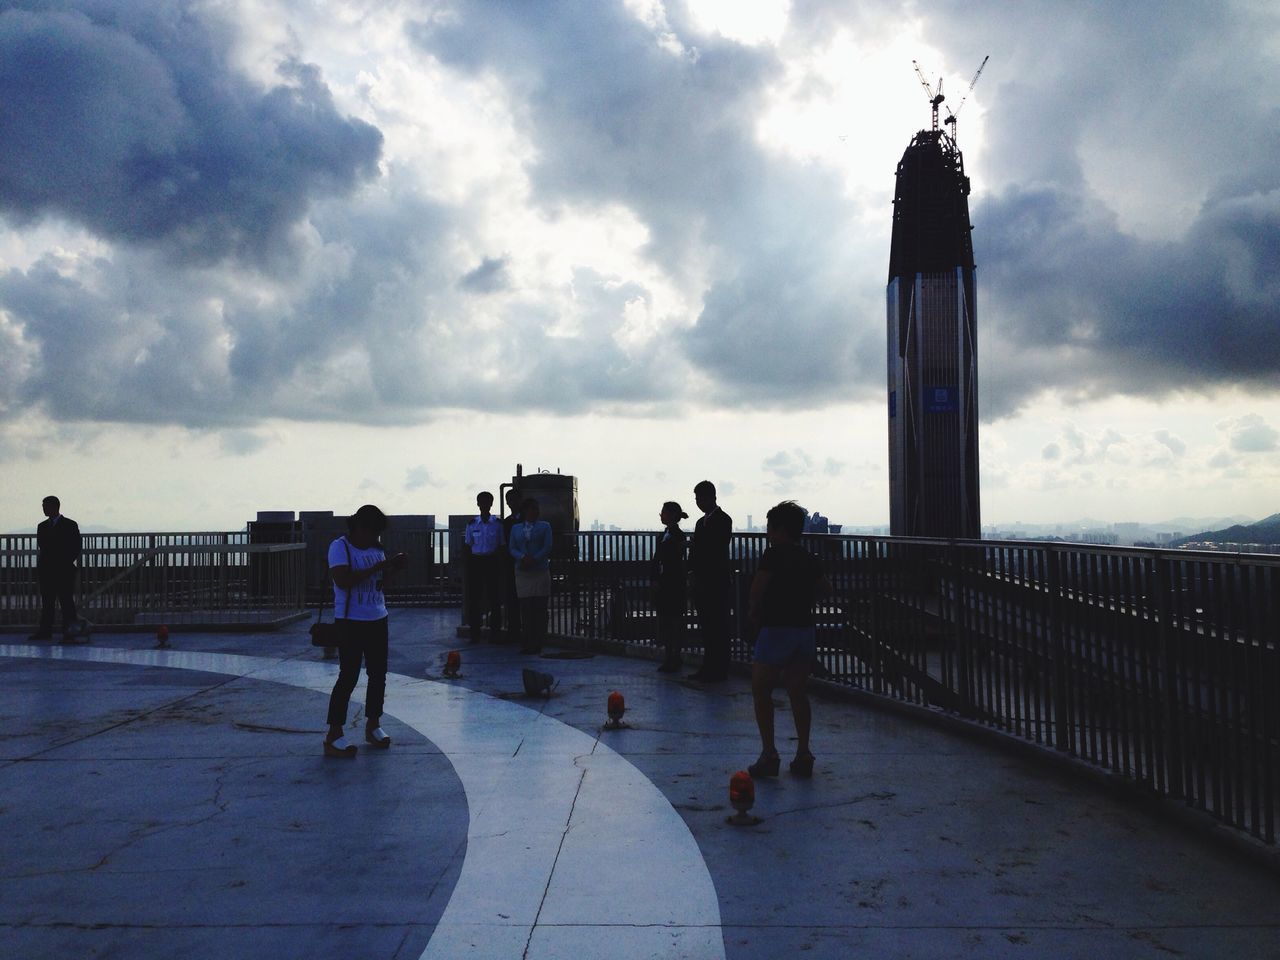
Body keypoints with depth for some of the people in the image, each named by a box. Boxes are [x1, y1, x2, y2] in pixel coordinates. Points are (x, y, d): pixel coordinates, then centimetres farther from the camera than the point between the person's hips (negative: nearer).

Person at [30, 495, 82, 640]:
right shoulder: (42, 526, 14)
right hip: (46, 571, 5)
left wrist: (67, 562, -8)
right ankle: (45, 631, 7)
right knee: (46, 603, 5)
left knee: (67, 601, -3)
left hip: (64, 571, -5)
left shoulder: (70, 525, 0)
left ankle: (70, 632, -1)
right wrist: (39, 569, 2)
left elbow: (78, 547, -2)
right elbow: (40, 548, 13)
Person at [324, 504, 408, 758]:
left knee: (378, 674, 12)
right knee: (348, 677, -7)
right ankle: (333, 736, 0)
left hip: (378, 620, 7)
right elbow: (343, 580, -25)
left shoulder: (376, 548, 10)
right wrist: (379, 566, -25)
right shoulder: (340, 547, -11)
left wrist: (394, 567, 0)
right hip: (351, 622, -7)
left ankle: (373, 725, 26)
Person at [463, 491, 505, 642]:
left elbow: (501, 545, 4)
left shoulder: (498, 524, 3)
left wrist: (501, 566, -2)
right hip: (476, 562, 1)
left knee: (494, 597, 0)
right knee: (474, 597, 0)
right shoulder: (472, 524, 6)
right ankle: (475, 633, 7)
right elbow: (468, 546, 8)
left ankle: (495, 632, 8)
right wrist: (468, 567, 2)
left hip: (492, 562, -1)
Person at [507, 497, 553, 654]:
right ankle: (527, 643, 3)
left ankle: (538, 644, -1)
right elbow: (512, 549, 7)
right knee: (525, 608, -2)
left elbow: (547, 547, -2)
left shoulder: (544, 526, 9)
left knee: (540, 608, -4)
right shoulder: (516, 528, 14)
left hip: (540, 570, -1)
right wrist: (523, 557, -14)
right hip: (522, 572, 2)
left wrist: (534, 560, -15)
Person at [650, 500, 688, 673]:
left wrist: (660, 581, -15)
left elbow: (675, 562, -15)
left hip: (673, 586, -8)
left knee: (674, 623, -1)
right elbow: (656, 560, 13)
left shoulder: (677, 535, -11)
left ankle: (675, 660, 5)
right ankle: (669, 658, 17)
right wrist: (654, 579, 1)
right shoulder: (663, 535, 14)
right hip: (662, 586, 8)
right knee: (664, 622, 10)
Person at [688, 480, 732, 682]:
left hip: (716, 583, -8)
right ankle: (708, 667, 17)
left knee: (718, 627, -4)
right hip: (702, 583, 8)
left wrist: (698, 573, -16)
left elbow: (718, 552, -16)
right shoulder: (701, 522, 18)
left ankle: (719, 670, 0)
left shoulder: (723, 520, -7)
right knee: (706, 627, 11)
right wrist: (693, 572, 4)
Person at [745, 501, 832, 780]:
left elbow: (757, 588, -16)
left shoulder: (774, 554, -10)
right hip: (806, 629, 6)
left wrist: (753, 616, -1)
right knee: (798, 693, 12)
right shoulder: (810, 559, 10)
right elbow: (825, 589, 20)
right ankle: (803, 755, 11)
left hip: (776, 629, -6)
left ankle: (769, 753, -2)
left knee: (761, 690, 4)